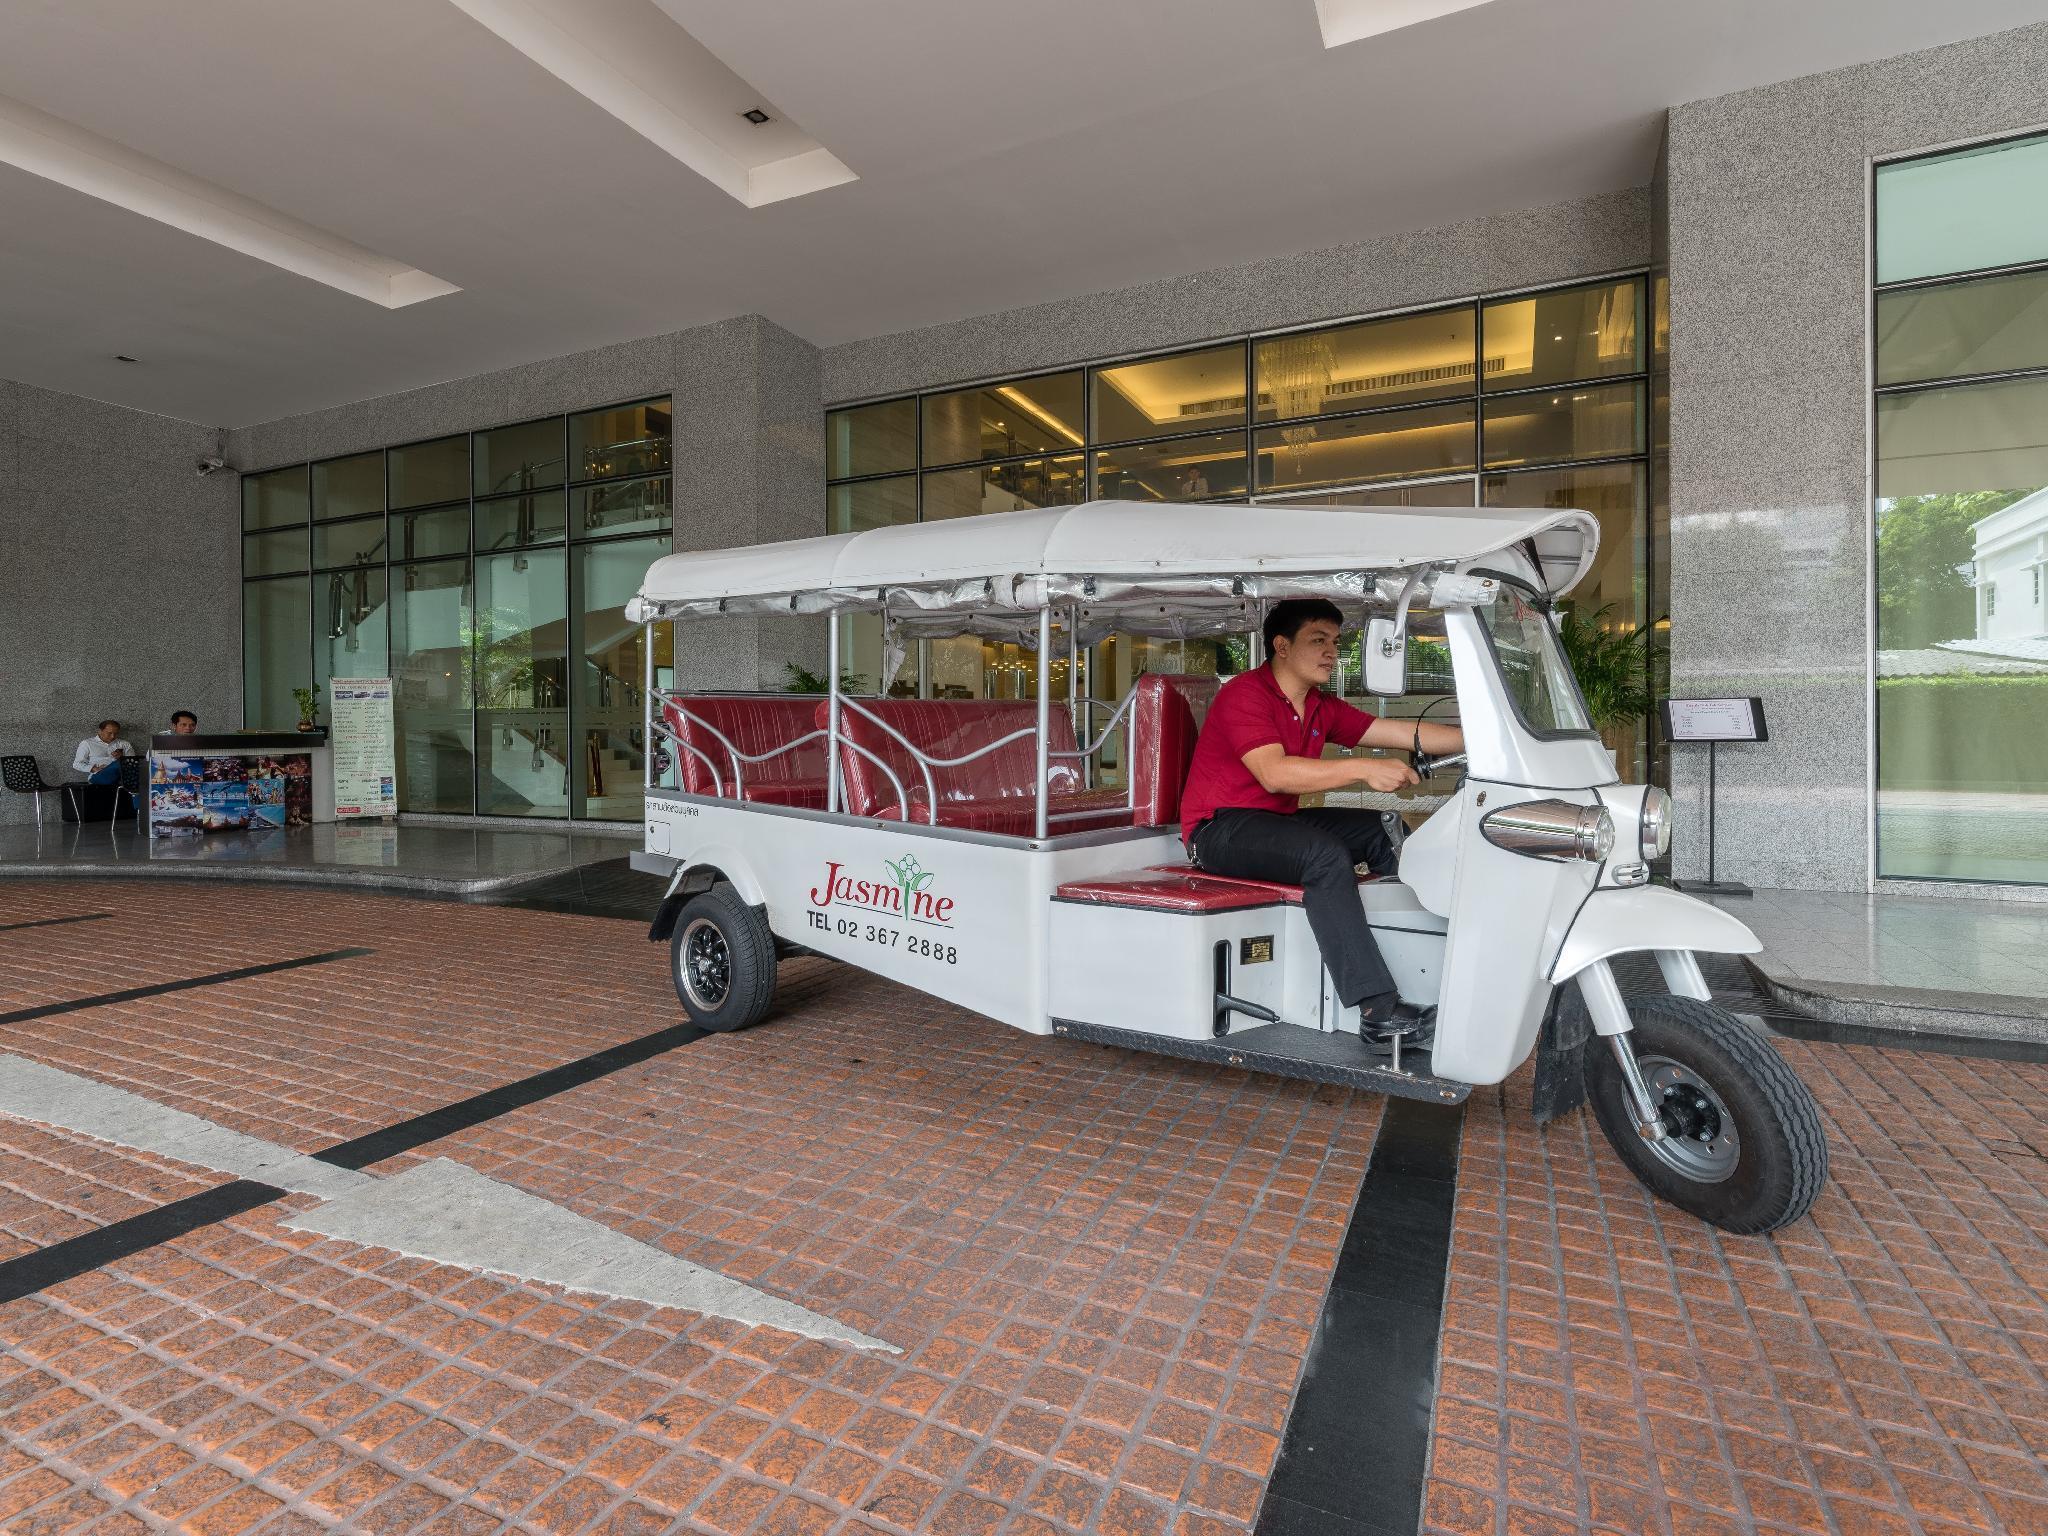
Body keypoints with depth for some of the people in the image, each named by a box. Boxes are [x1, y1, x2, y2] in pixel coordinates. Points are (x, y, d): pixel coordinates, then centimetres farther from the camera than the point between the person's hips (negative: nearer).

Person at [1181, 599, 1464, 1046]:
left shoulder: (1322, 707, 10)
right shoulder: (1245, 694, -15)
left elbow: (1404, 733, 5)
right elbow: (1274, 773, -29)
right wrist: (1363, 769, -35)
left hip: (1277, 822, 9)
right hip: (1218, 829, -9)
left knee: (1382, 830, 0)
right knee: (1325, 855, -30)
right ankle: (1377, 1009, -30)